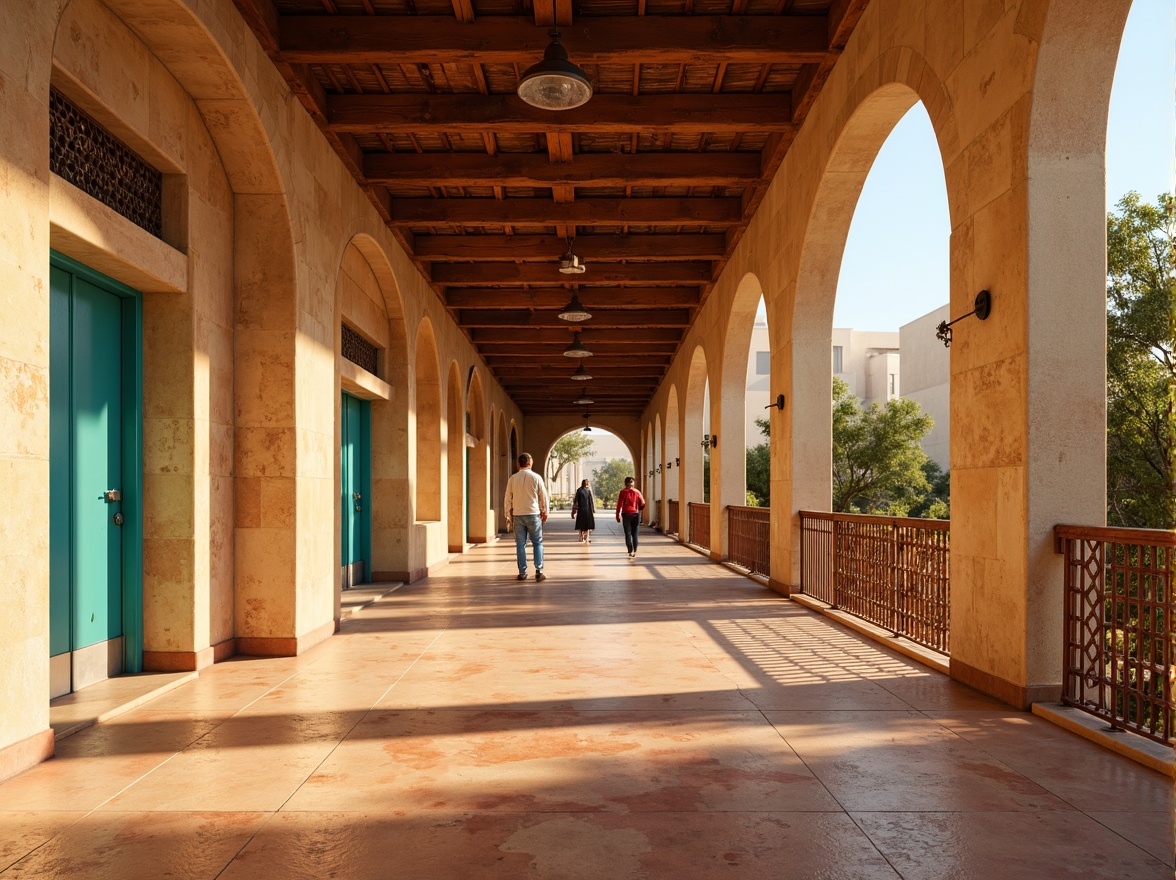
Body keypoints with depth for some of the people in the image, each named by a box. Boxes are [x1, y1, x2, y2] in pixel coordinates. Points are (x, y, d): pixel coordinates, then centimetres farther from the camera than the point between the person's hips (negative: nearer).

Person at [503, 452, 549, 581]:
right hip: (533, 514, -2)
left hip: (517, 515, 2)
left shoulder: (512, 478, 2)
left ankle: (522, 573, 8)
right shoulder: (536, 477, -3)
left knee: (520, 544, 7)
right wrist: (545, 512, 15)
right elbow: (543, 496, 3)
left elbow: (508, 499, 6)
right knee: (537, 543, 7)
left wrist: (509, 516, 15)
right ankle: (539, 571, -2)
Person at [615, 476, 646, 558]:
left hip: (626, 514, -2)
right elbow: (642, 503, 3)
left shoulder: (622, 492, -4)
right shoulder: (637, 492, 2)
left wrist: (618, 515, -4)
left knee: (628, 533, 3)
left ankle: (630, 551, -5)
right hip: (636, 514, 2)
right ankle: (635, 552, 8)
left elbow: (619, 504, -8)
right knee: (635, 534, 10)